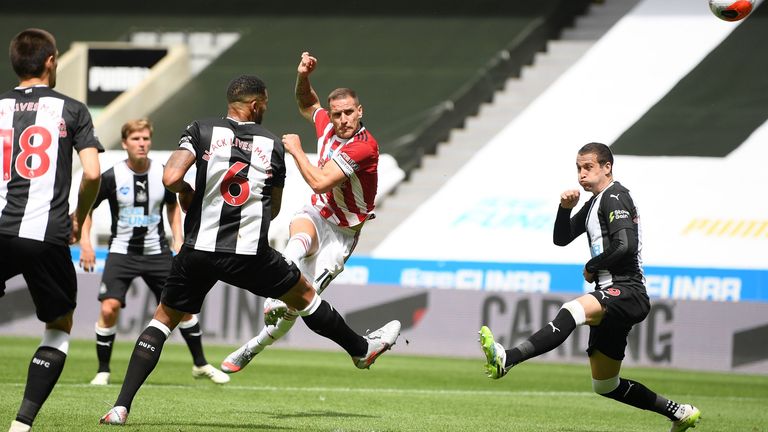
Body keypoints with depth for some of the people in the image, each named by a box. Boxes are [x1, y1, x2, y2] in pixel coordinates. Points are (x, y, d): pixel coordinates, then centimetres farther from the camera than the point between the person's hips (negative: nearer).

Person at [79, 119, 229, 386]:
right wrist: (85, 243, -11)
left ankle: (200, 364, 20)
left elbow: (173, 205, 17)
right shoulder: (111, 177, -11)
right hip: (122, 252, -3)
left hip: (156, 252, 3)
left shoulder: (163, 175, -2)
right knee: (109, 308, -18)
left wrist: (178, 239, 6)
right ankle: (103, 371, -1)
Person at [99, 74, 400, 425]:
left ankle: (121, 406, 1)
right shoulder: (273, 145, 7)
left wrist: (185, 192, 9)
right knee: (304, 295, 23)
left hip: (199, 251, 0)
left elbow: (170, 178, -14)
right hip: (251, 254, 0)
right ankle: (361, 349, 42)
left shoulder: (202, 131, 0)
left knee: (163, 319, 12)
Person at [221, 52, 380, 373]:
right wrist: (303, 76, 2)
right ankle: (275, 300, -54)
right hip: (316, 214, 4)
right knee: (299, 242, -36)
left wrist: (296, 151, -17)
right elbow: (306, 105, 21)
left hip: (342, 232, -4)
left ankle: (253, 347, 9)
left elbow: (319, 182, -29)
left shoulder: (365, 147, -24)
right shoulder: (327, 127, -4)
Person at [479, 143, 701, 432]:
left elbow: (625, 246, -20)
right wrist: (565, 208, 7)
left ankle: (506, 360, -56)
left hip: (627, 291, -11)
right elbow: (561, 239, 25)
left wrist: (591, 268, -7)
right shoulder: (594, 204, 23)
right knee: (605, 386, 15)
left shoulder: (615, 197, -7)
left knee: (571, 311, -37)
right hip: (612, 299, 11)